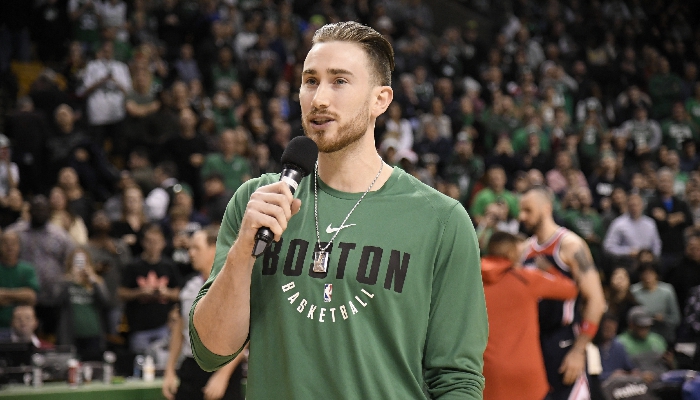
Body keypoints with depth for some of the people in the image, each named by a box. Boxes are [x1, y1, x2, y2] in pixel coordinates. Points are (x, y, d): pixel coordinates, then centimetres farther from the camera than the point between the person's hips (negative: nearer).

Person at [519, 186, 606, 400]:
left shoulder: (569, 245, -9)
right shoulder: (525, 249, 11)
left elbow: (596, 301, -13)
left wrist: (578, 351, -17)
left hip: (564, 343, -7)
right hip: (531, 342, 7)